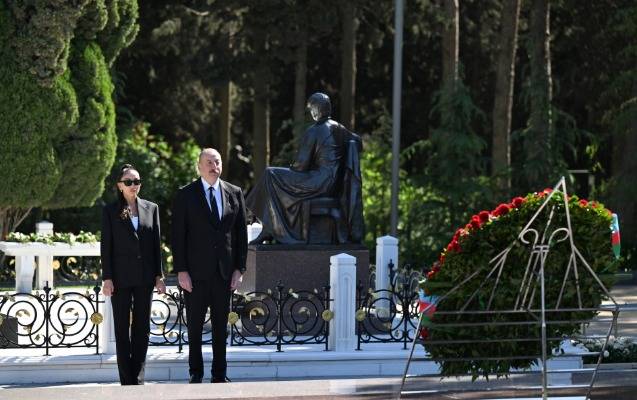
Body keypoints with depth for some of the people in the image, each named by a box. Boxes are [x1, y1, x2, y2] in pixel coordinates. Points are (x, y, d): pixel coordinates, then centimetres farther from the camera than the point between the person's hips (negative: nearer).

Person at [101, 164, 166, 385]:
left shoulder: (151, 208, 7)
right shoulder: (110, 211, 0)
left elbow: (156, 243, 8)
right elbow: (106, 245, -2)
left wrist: (159, 275, 4)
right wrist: (107, 278, -7)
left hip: (144, 277, 2)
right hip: (121, 277, -2)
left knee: (142, 329, 4)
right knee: (122, 329, 2)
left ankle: (138, 377, 8)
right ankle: (127, 379, 4)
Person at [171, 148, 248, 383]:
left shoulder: (234, 194, 7)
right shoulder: (185, 195, -1)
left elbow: (241, 233, 8)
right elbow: (178, 236, -3)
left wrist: (239, 269, 2)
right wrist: (181, 271, -10)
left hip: (224, 272, 2)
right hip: (195, 272, -2)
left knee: (221, 325, 6)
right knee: (195, 325, 4)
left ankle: (219, 375, 12)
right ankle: (196, 373, 13)